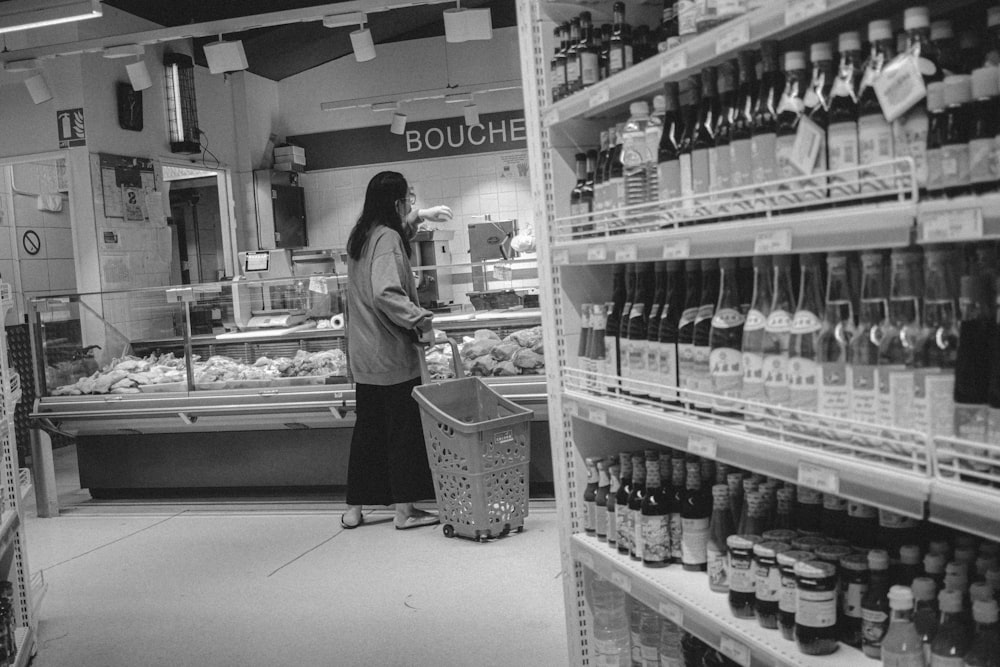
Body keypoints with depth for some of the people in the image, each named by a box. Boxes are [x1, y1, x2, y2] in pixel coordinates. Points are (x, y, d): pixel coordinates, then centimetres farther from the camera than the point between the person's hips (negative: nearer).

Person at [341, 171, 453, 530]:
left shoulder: (362, 235, 11)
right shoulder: (388, 239, -16)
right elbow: (386, 294, -29)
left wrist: (419, 216, 37)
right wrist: (421, 319, -23)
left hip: (364, 356, 9)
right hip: (392, 355, -9)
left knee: (367, 429, 15)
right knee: (404, 429, 2)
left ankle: (354, 508, 21)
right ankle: (404, 509, 8)